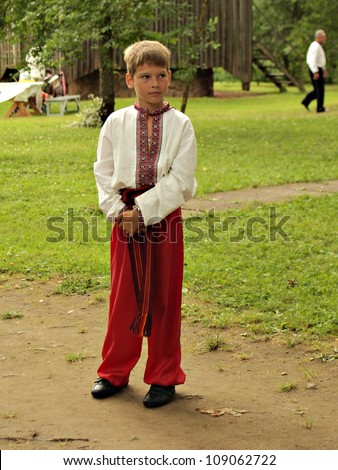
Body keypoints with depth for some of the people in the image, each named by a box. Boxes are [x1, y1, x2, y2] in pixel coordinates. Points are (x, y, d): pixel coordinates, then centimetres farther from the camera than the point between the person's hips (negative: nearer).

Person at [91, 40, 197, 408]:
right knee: (123, 297, 9)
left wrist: (144, 210, -14)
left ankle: (163, 377, 18)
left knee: (164, 299, 5)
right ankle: (114, 371, 25)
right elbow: (104, 172, 4)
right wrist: (119, 211, -9)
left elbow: (180, 181, -9)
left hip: (164, 219, -1)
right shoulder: (116, 123, 3)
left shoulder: (180, 125, -2)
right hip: (125, 220, 1)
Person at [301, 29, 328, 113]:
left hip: (318, 71, 10)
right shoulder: (315, 46, -18)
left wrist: (324, 70, 25)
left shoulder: (318, 46, 15)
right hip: (316, 71, -10)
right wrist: (316, 72, -27)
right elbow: (312, 60, -24)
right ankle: (320, 108, 2)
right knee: (320, 89, -3)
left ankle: (306, 101, 13)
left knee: (318, 89, 13)